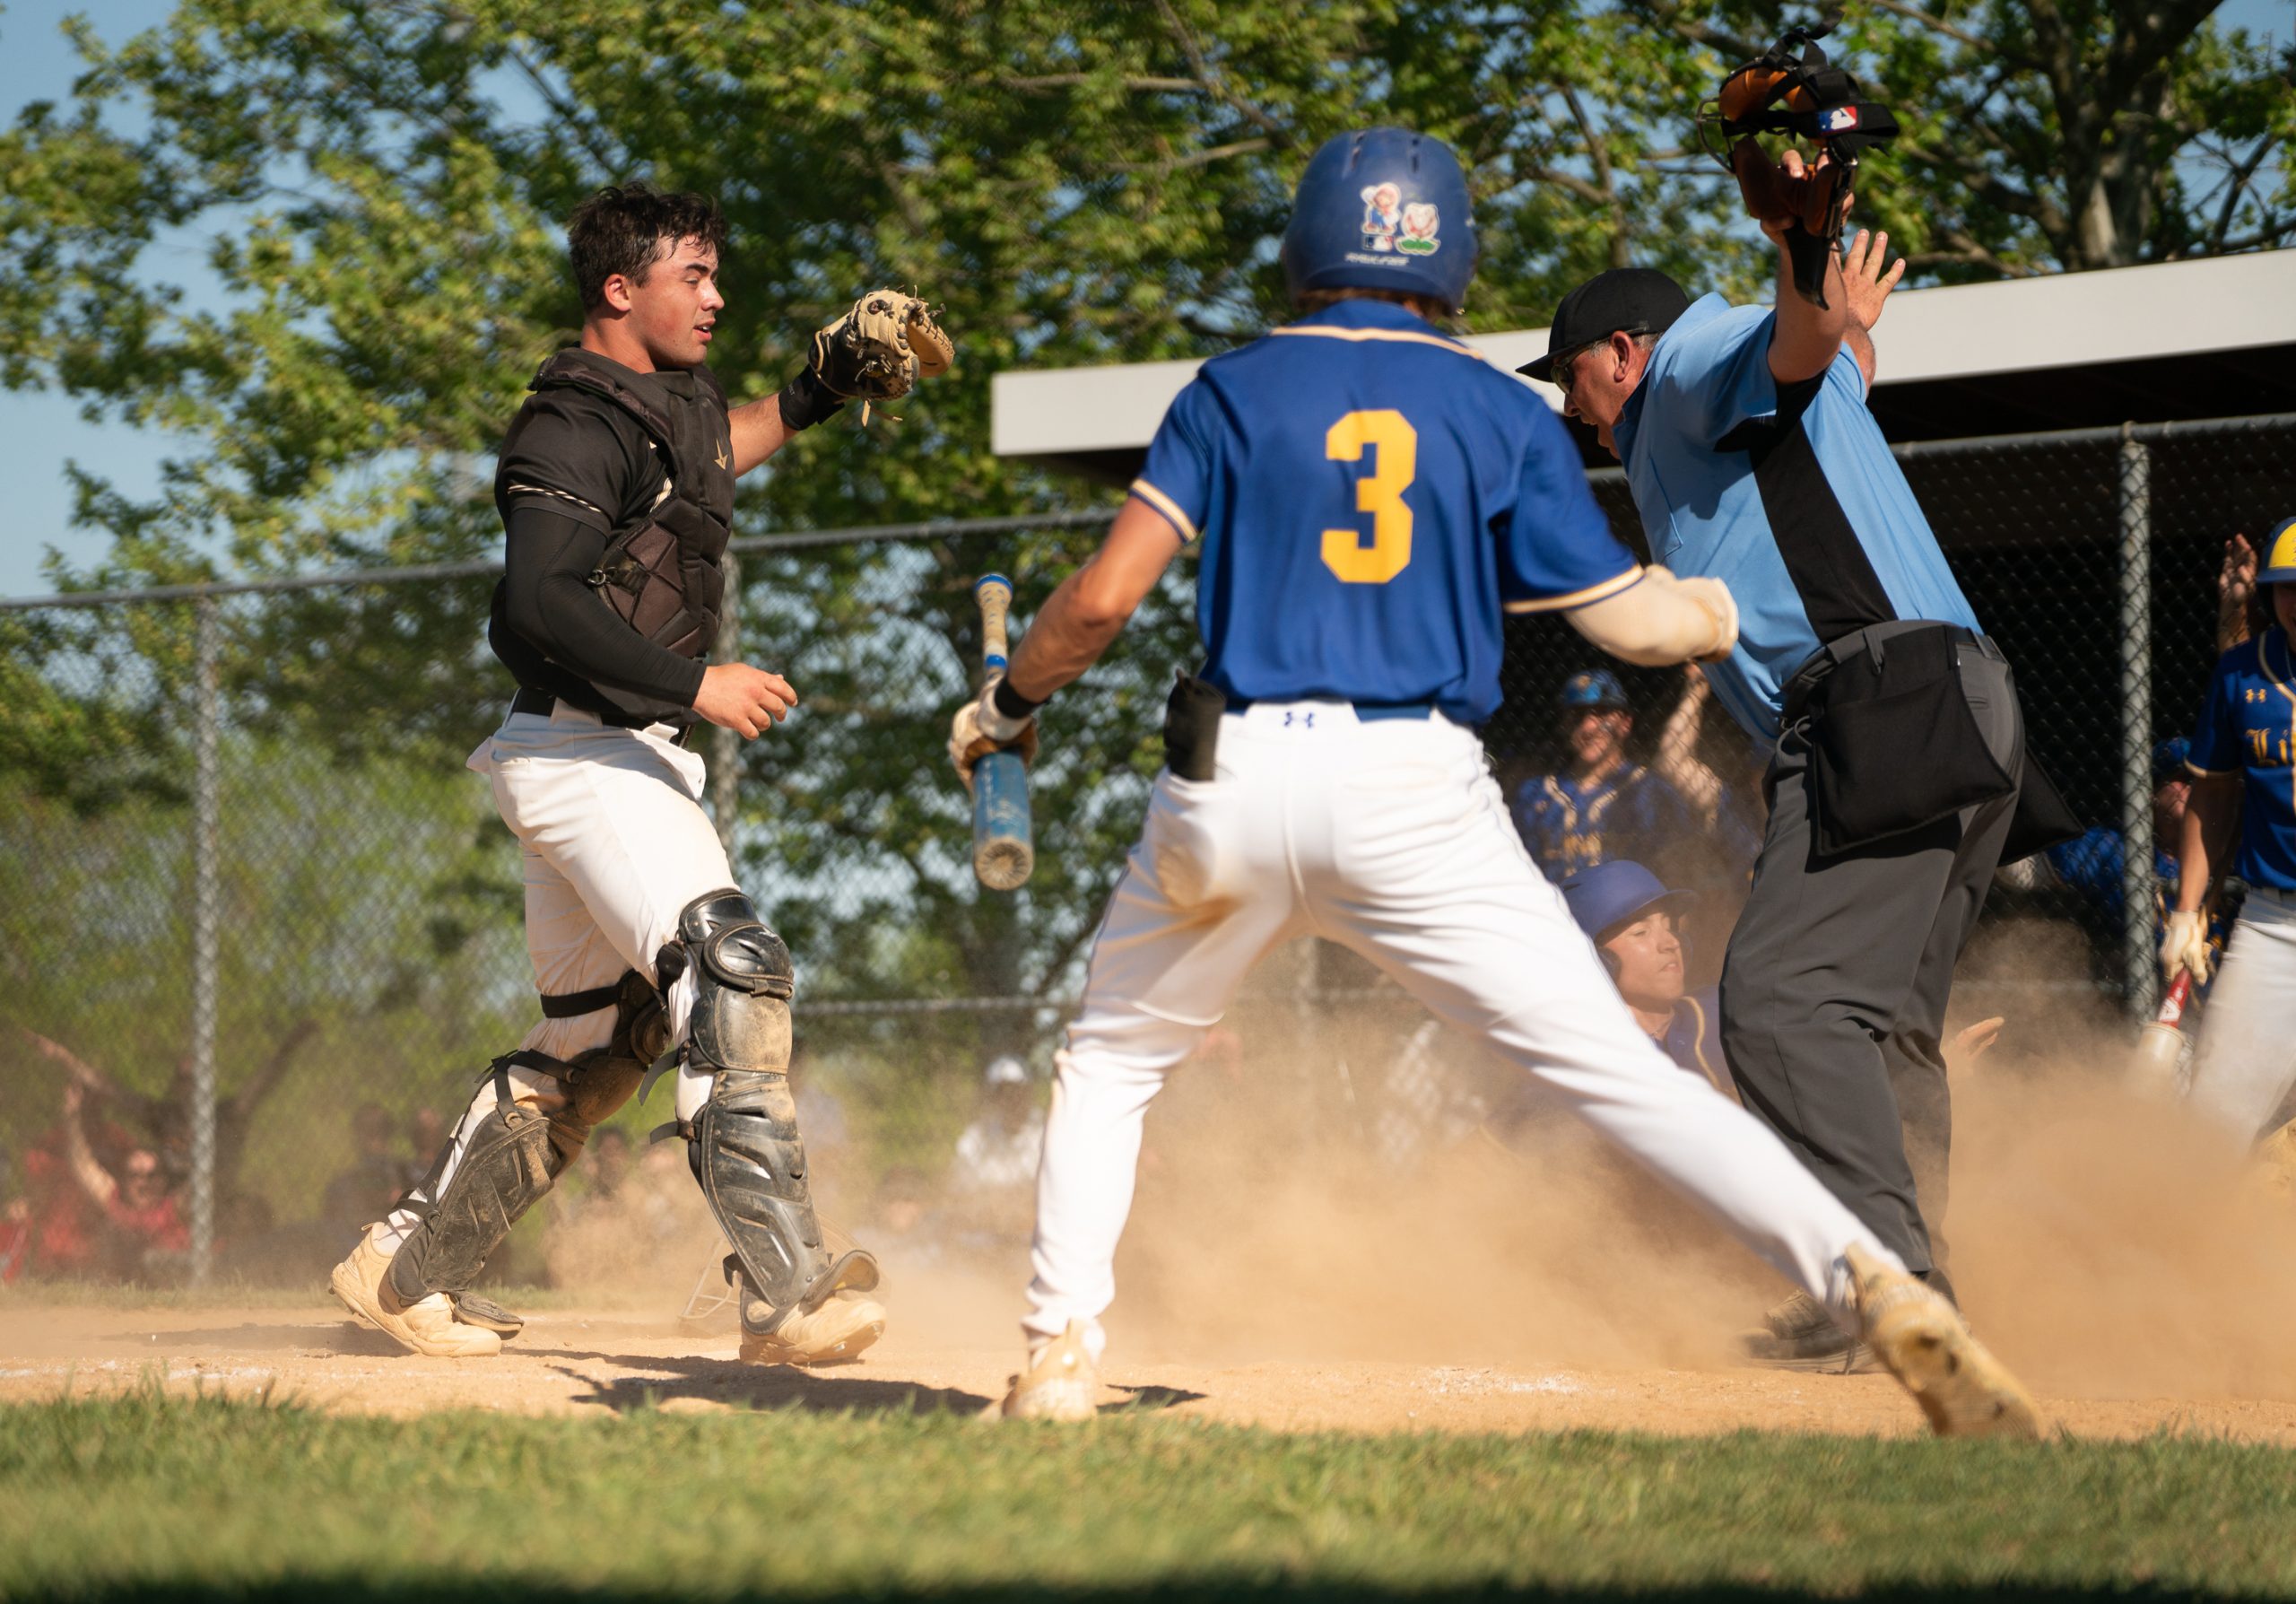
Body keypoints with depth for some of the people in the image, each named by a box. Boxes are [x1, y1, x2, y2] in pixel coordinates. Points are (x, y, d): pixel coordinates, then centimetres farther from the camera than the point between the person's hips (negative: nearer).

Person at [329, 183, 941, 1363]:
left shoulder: (671, 404, 17)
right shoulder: (578, 426, -13)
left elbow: (706, 455, 42)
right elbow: (539, 599, -27)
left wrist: (814, 398, 29)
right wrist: (693, 680, -31)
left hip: (633, 761, 11)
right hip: (584, 755, -11)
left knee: (597, 1042, 16)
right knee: (728, 967, -24)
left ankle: (407, 1268, 25)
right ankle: (788, 1289, -34)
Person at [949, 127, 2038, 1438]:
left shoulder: (1234, 391, 8)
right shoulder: (1505, 415, 8)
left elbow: (1105, 596, 0)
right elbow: (1631, 620, 6)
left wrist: (1009, 701, 18)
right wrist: (1752, 603, 25)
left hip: (1232, 783, 0)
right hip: (1415, 790, 0)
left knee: (1112, 1061, 23)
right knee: (1613, 1069, -5)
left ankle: (1060, 1357, 13)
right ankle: (1876, 1286, -20)